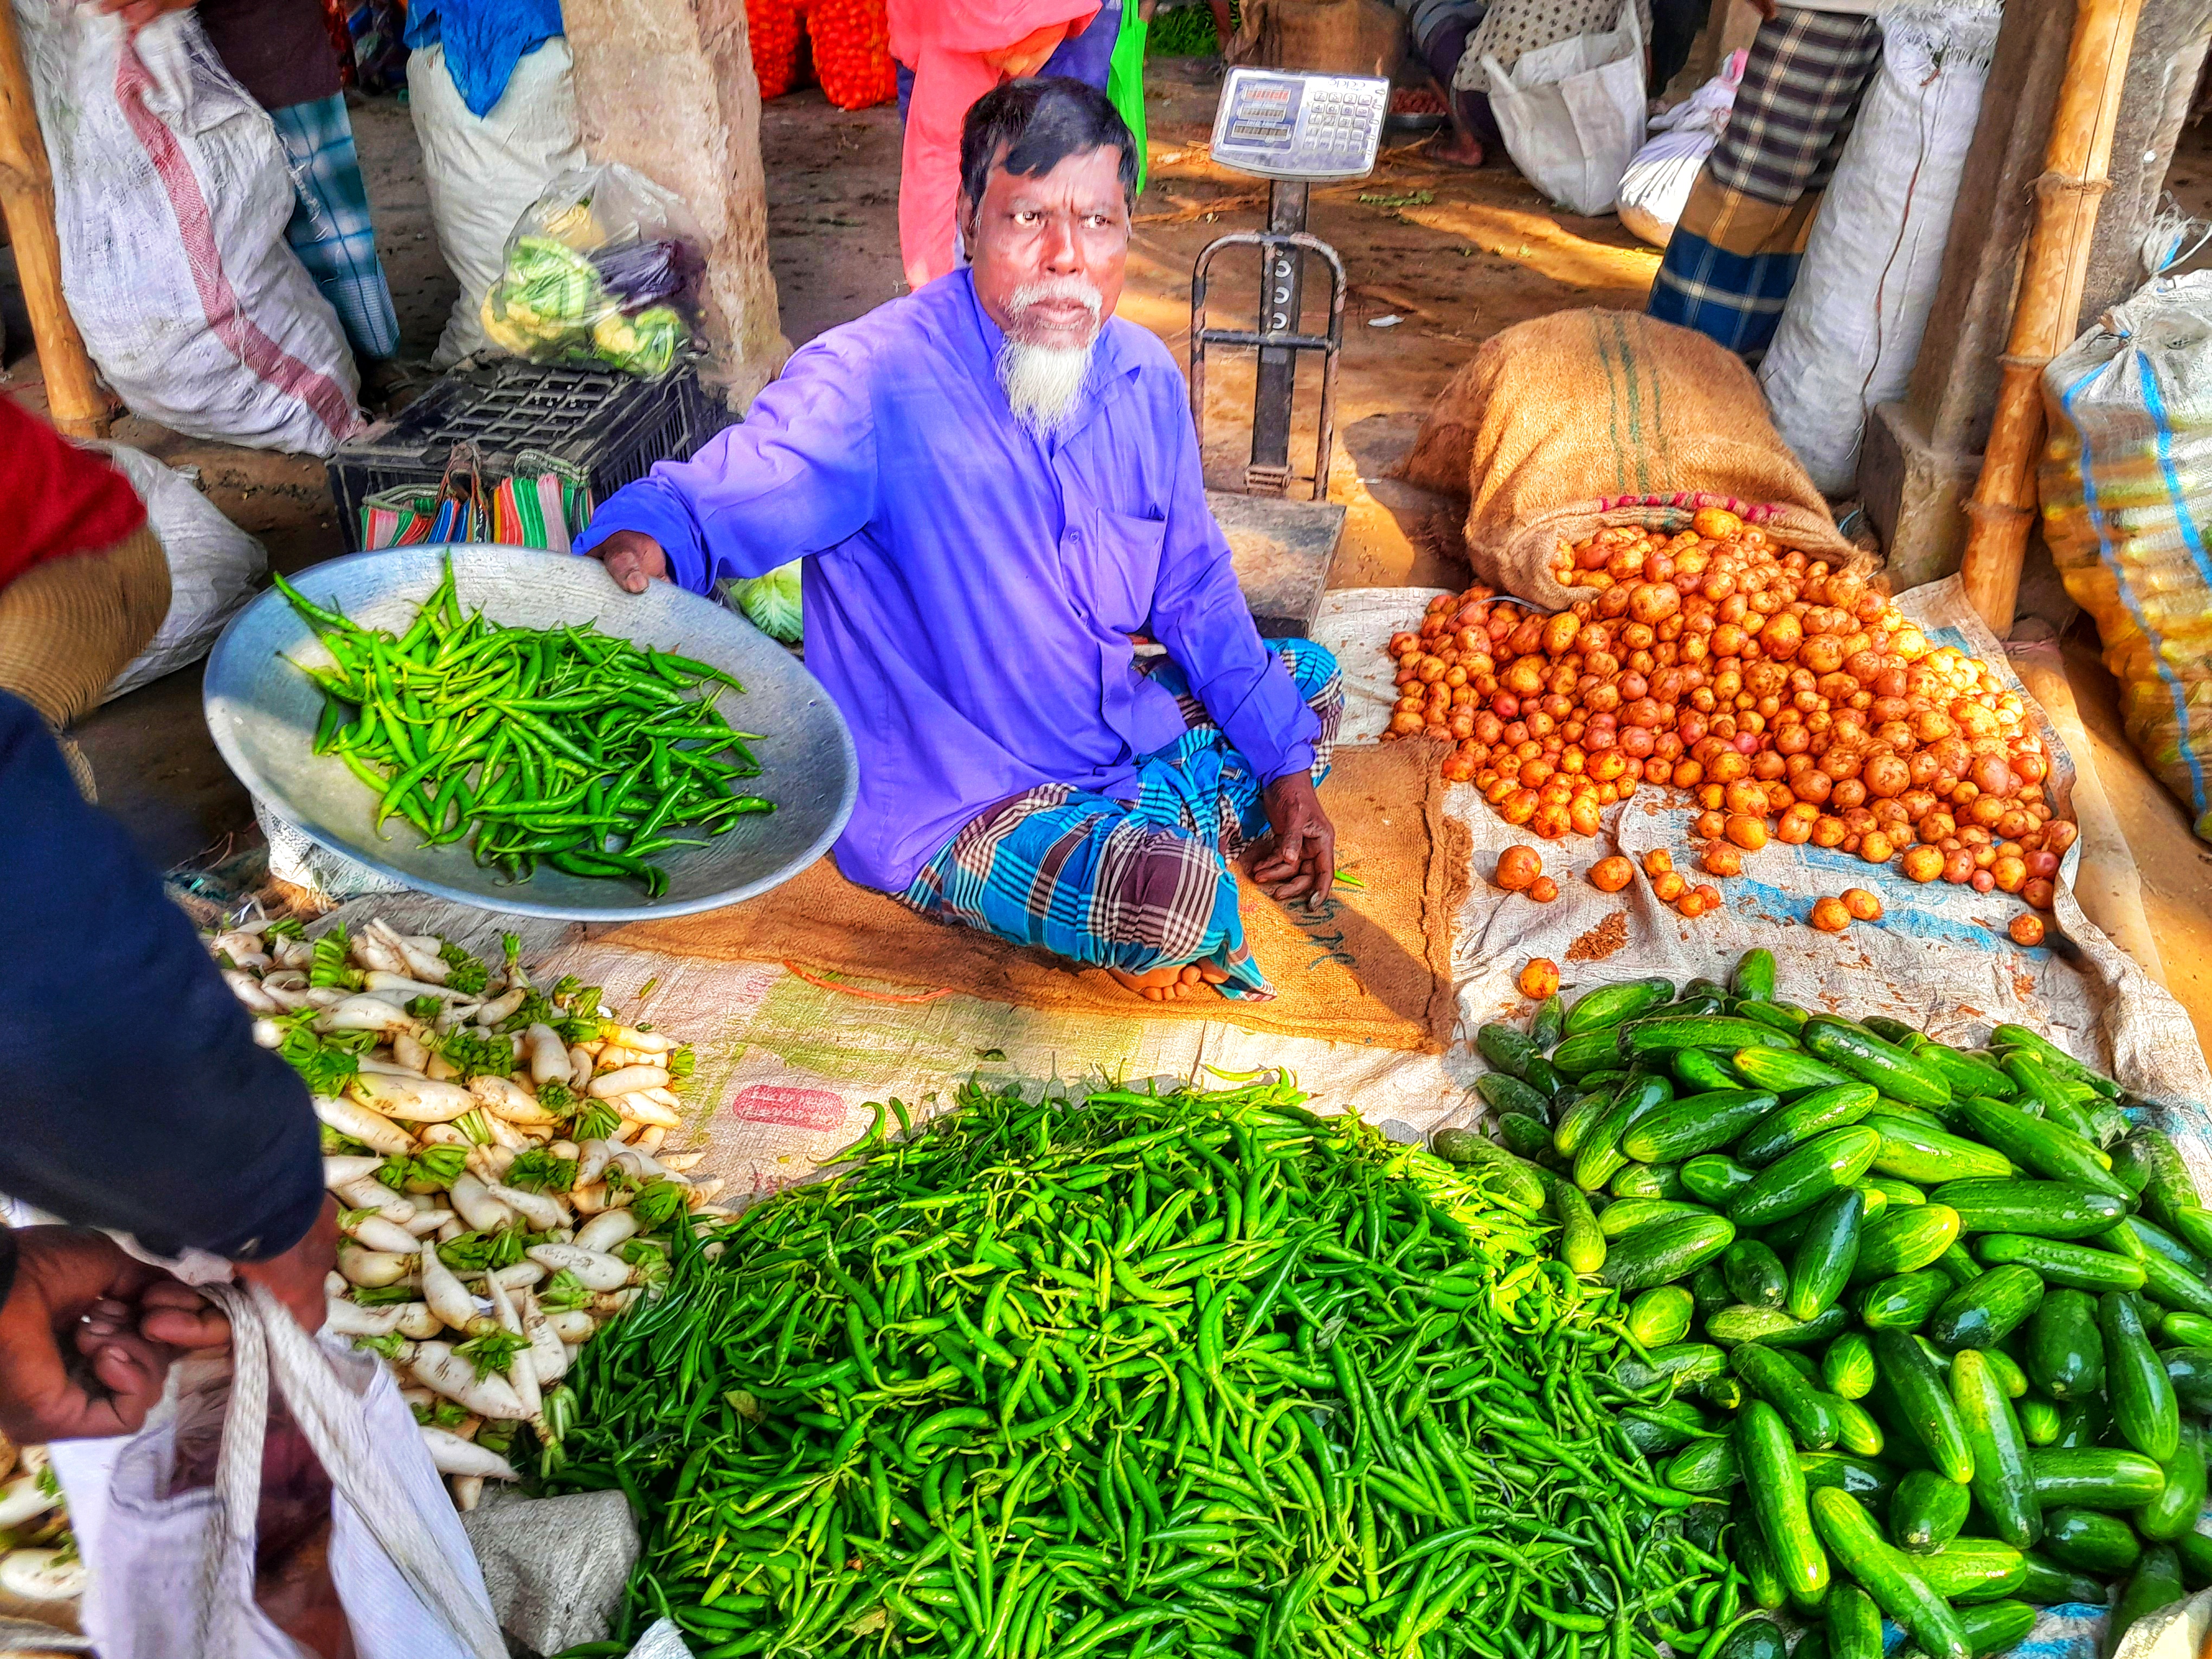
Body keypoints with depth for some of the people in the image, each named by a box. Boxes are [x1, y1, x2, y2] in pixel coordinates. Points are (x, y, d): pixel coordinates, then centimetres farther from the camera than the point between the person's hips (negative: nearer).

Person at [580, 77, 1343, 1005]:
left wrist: (1285, 768, 6)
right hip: (954, 808, -7)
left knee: (1310, 681, 17)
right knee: (1176, 902, -30)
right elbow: (716, 496, -34)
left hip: (1129, 735, 7)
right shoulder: (872, 381, -23)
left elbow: (1194, 593, 8)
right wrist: (636, 546, -59)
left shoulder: (1142, 378, -2)